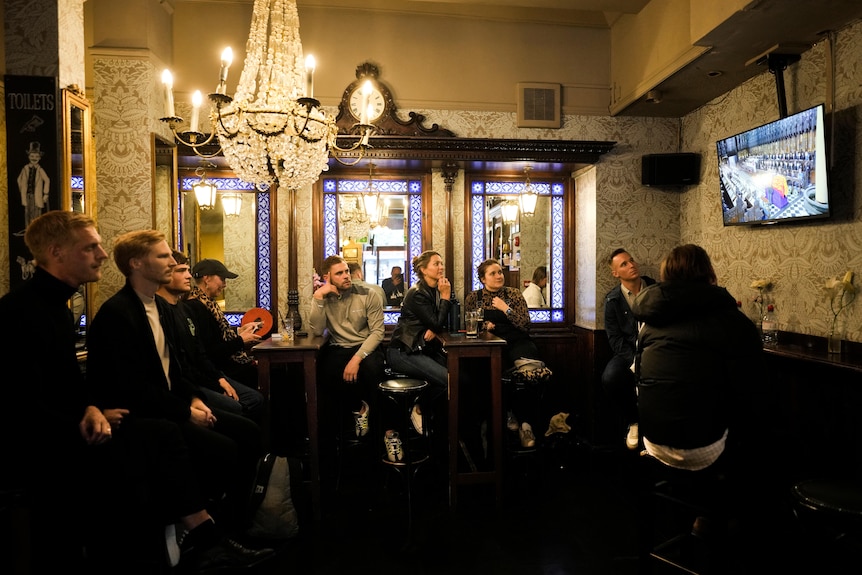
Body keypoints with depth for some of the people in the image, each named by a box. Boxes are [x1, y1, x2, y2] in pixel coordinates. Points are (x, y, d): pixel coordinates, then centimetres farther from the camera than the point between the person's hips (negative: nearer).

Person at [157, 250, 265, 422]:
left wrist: (220, 378, 4)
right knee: (234, 409, -21)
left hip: (202, 376, 10)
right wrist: (217, 386, -16)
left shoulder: (183, 308, 13)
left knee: (255, 399, 3)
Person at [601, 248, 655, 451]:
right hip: (628, 352, 0)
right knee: (609, 378, -30)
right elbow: (615, 339, -3)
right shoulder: (612, 300, 1)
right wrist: (636, 360, -20)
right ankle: (633, 420, -1)